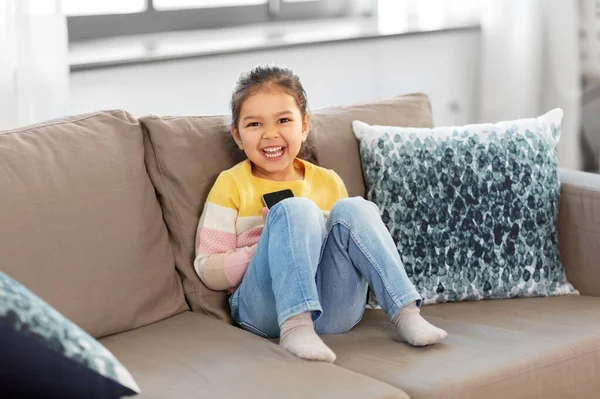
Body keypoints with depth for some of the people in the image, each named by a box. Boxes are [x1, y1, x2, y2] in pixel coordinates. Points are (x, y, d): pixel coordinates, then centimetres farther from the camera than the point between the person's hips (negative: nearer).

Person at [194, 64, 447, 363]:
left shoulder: (329, 182, 17)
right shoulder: (232, 184, 6)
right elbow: (208, 272, 3)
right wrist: (268, 247, -13)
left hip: (333, 311, 3)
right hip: (268, 310, -3)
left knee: (353, 210, -16)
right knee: (295, 210, -24)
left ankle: (406, 313, -25)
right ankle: (294, 327, -39)